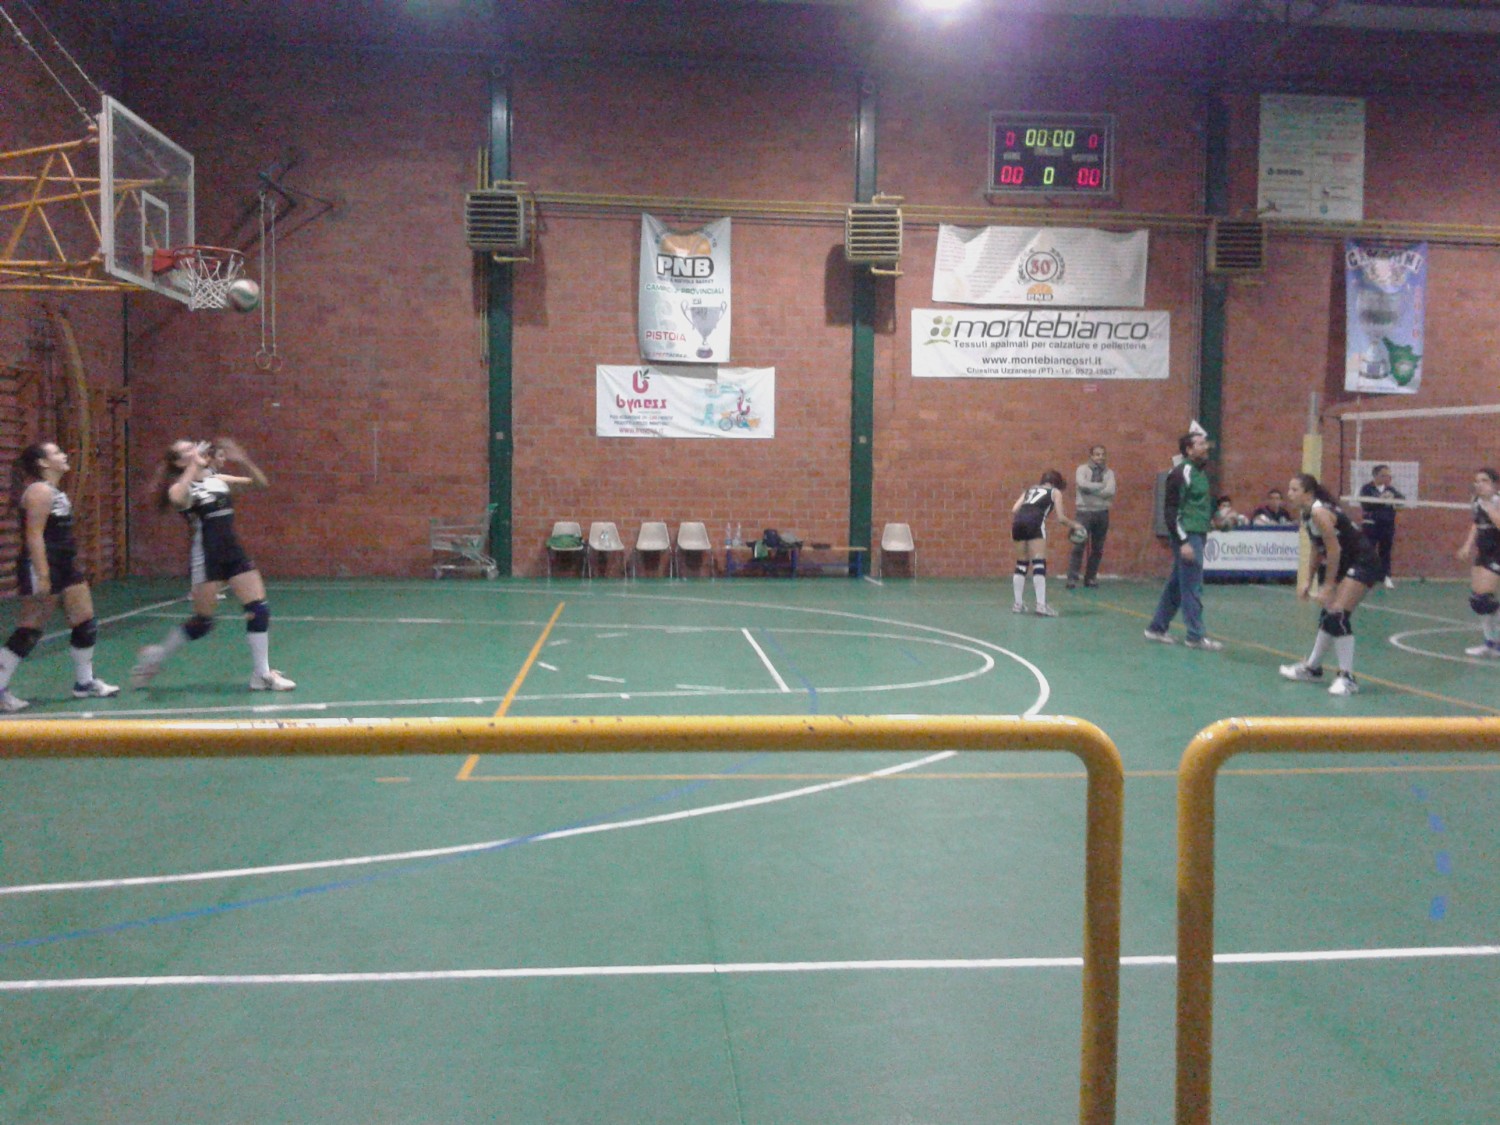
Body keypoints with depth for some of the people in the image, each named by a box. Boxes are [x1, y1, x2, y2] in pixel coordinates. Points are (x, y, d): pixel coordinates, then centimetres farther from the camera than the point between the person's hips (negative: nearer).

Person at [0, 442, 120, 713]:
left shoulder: (54, 490, 14)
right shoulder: (39, 491, -15)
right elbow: (34, 535, -21)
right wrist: (42, 576, -26)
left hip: (65, 567, 10)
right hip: (42, 569, -10)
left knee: (86, 624, 11)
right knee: (28, 632, -4)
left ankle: (85, 683, 22)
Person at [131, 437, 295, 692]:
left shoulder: (219, 480, 11)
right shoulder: (181, 487, -7)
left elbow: (261, 483, 12)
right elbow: (177, 499, -33)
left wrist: (243, 460, -2)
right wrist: (195, 466, -27)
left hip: (234, 554, 5)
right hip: (206, 558, -5)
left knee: (259, 610, -3)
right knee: (202, 622, 2)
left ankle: (262, 674, 5)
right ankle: (155, 656, 25)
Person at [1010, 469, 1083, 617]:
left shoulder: (1030, 489, 31)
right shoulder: (1055, 492, 20)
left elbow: (1014, 510, 16)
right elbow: (1060, 518, 13)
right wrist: (1074, 525, 29)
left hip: (1019, 521, 5)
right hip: (1034, 522, -5)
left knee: (1021, 564, 15)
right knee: (1039, 564, -7)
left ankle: (1018, 604, 16)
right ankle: (1041, 605, -16)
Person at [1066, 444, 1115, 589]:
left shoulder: (1109, 472, 7)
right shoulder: (1082, 469, 0)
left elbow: (1110, 491, -9)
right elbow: (1082, 484, -20)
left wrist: (1091, 489, -12)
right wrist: (1101, 486, -13)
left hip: (1102, 513, 4)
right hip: (1084, 512, -4)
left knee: (1097, 548, 7)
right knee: (1079, 546, -8)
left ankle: (1091, 577, 16)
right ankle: (1072, 578, -7)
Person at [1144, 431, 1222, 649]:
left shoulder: (1201, 471, 14)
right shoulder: (1181, 473, -13)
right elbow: (1172, 511, -16)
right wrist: (1183, 541, -20)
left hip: (1198, 534, 9)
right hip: (1187, 535, -9)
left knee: (1176, 583, 13)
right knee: (1192, 587, -5)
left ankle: (1156, 628, 21)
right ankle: (1195, 636, 1)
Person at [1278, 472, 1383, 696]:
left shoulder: (1319, 512, -22)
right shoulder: (1306, 514, 7)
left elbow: (1334, 550, -23)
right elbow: (1317, 550, 16)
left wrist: (1328, 586, -19)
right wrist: (1309, 581, 12)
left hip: (1363, 564, -10)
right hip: (1346, 566, 10)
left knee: (1338, 615, -17)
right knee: (1328, 615, 16)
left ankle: (1347, 678, -12)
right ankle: (1312, 668, 29)